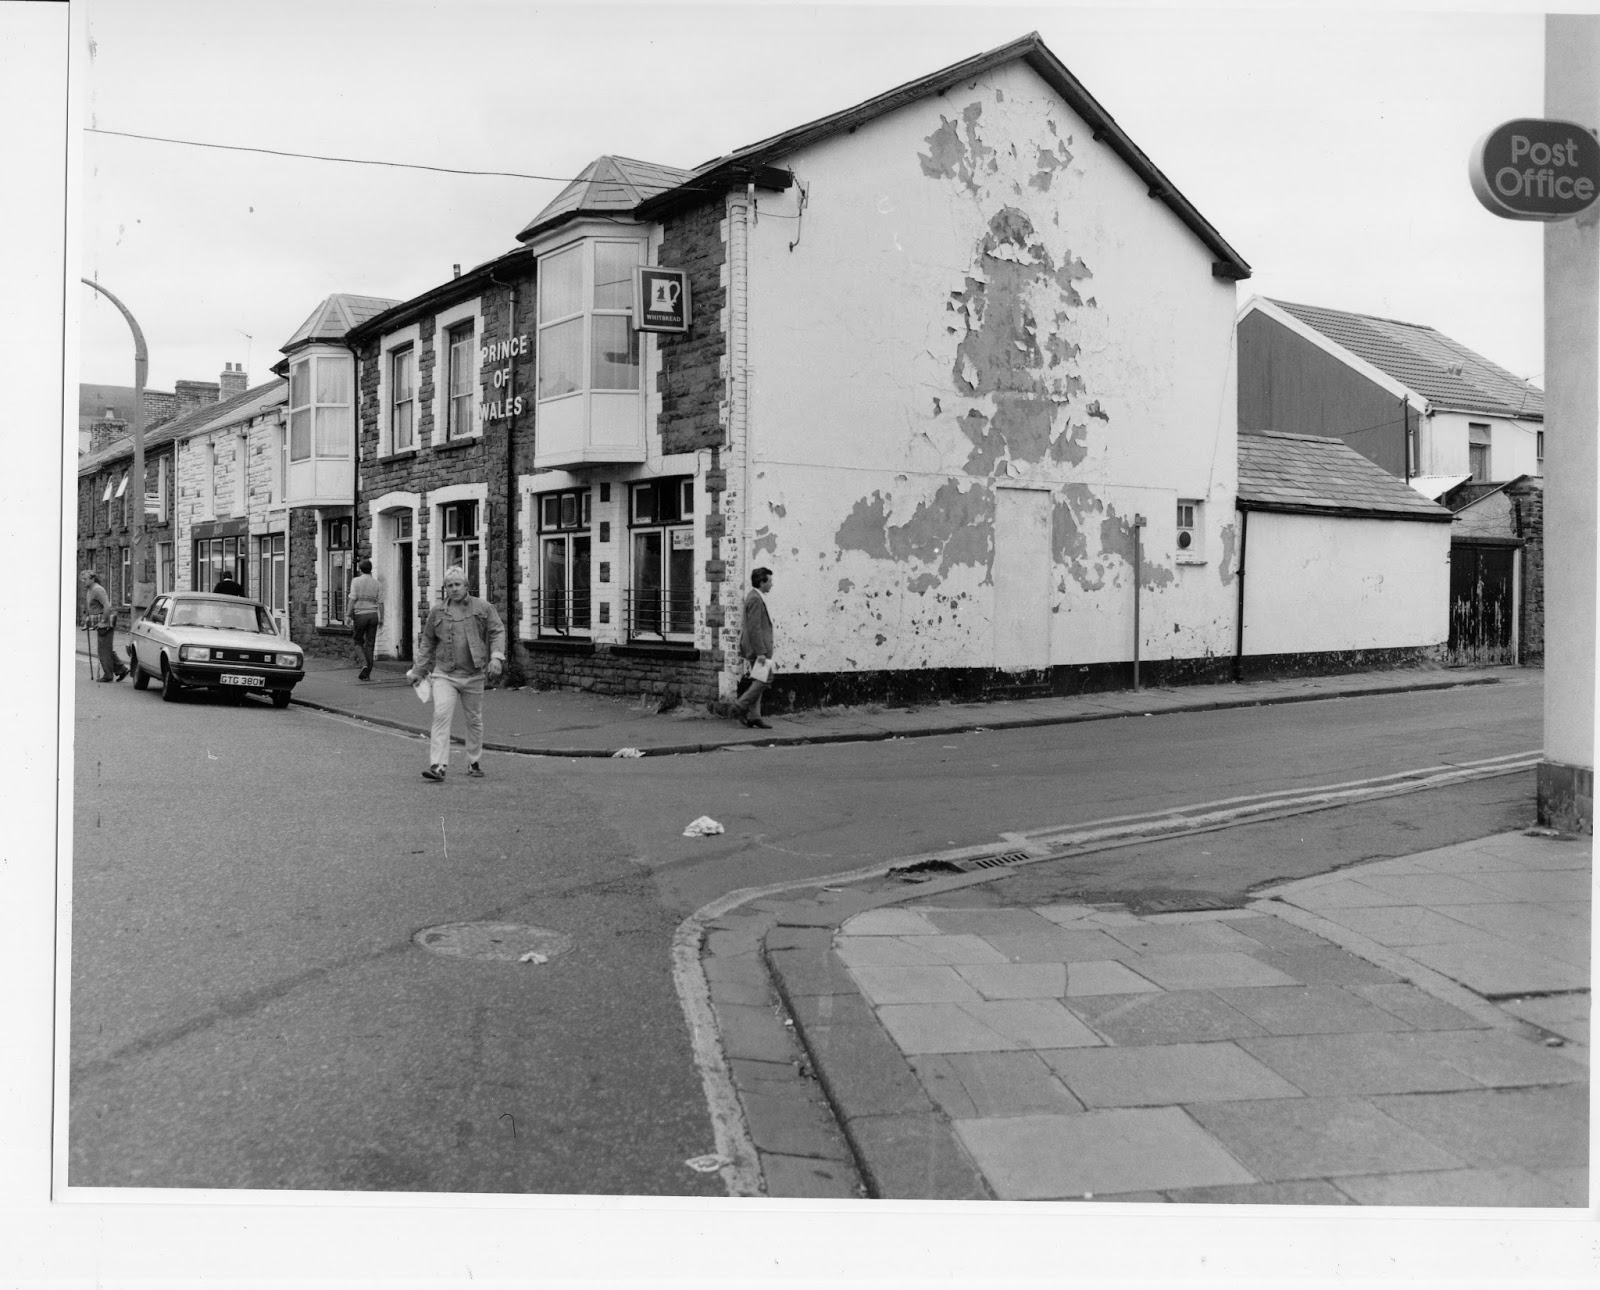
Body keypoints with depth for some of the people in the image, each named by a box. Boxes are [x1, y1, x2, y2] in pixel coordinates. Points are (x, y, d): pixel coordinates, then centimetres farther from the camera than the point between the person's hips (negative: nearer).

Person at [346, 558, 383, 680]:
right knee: (370, 644, 6)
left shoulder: (356, 581, -3)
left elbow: (352, 599, -9)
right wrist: (381, 618, 9)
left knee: (359, 641, 12)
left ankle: (364, 664, -11)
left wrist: (348, 615, -5)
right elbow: (380, 602, 5)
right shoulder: (376, 583, 6)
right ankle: (367, 673, 8)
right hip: (373, 615, 2)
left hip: (360, 614, -2)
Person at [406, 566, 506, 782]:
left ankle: (474, 763, 28)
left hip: (473, 675, 0)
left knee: (474, 720, 10)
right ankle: (438, 766, -20)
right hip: (444, 674, 0)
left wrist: (496, 656, -15)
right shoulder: (437, 612, 6)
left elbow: (497, 632, 1)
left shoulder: (483, 608, 2)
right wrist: (418, 670, 17)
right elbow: (427, 642, 16)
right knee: (441, 715, -17)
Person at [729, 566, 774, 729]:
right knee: (765, 679, -9)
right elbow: (754, 628, -22)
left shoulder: (754, 596, 15)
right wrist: (761, 652, -23)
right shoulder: (755, 599, -17)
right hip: (758, 645, -11)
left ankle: (754, 717, 11)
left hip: (756, 646, 11)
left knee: (758, 682, 10)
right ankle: (741, 707, -7)